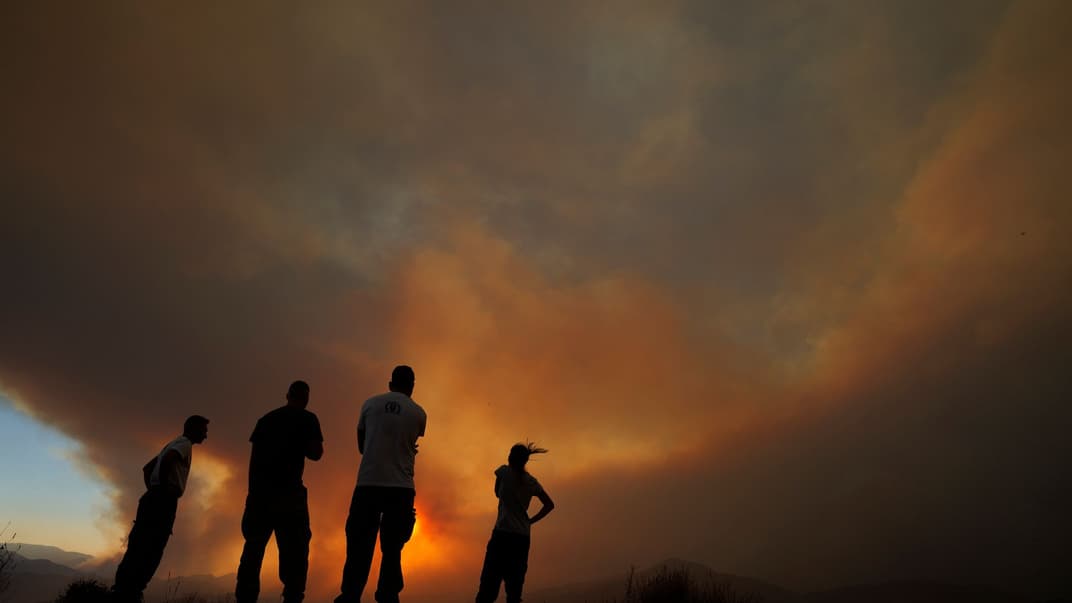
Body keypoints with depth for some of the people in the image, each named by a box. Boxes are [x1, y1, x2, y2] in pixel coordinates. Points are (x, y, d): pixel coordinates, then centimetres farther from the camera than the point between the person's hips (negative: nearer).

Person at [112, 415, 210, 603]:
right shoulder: (185, 444, -3)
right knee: (149, 551, -11)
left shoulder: (173, 444, 27)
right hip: (164, 501, -10)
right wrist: (164, 490, -16)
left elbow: (147, 467, 32)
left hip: (152, 498, 10)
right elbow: (166, 462, -23)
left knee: (139, 549, 6)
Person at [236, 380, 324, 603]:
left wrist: (253, 488, 14)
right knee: (294, 549, -2)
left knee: (253, 549, 11)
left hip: (259, 491, 5)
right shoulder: (307, 419, 4)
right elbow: (315, 453, -4)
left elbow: (254, 456, 14)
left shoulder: (266, 418, 19)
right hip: (288, 491, -5)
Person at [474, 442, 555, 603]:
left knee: (489, 584, -8)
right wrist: (531, 521, 14)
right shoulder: (531, 481, 10)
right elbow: (549, 505, 14)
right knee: (515, 587, 5)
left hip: (502, 533, -4)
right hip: (522, 537, 4)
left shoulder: (504, 472, 1)